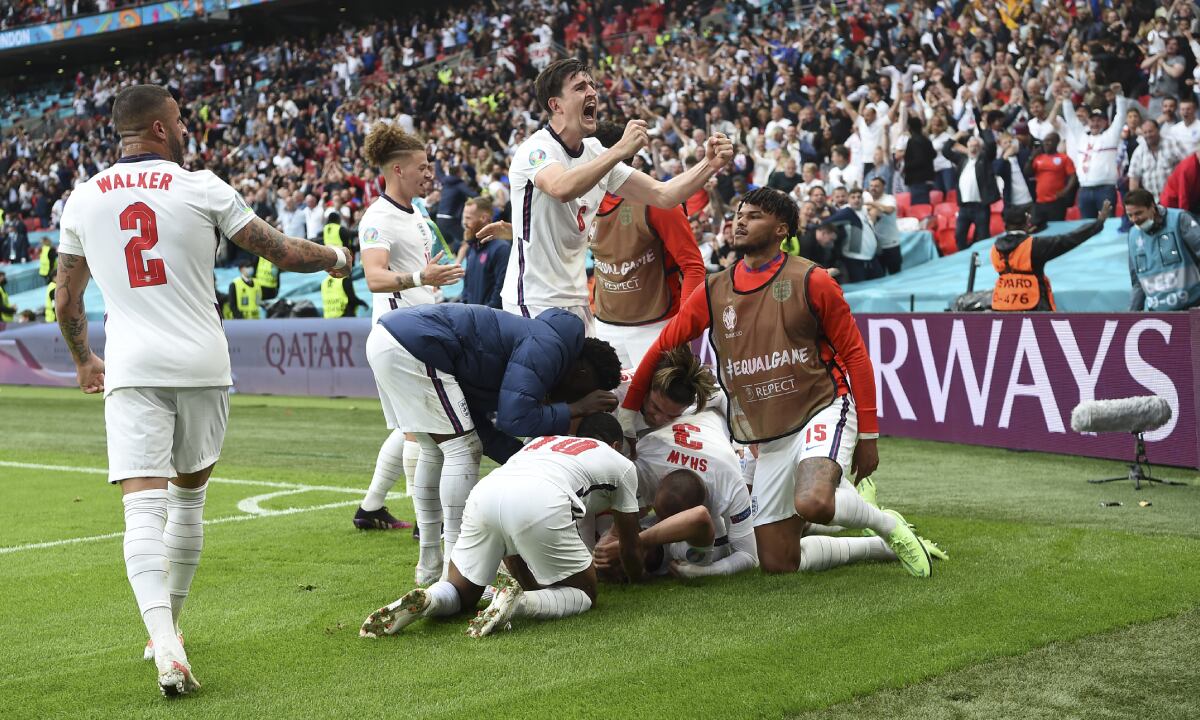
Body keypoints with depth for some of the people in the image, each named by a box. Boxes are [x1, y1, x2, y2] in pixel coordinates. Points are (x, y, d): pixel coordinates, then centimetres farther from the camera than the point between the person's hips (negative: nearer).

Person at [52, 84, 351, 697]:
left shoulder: (82, 200, 8)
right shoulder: (200, 189, -1)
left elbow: (65, 302, 17)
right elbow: (281, 252, 4)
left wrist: (84, 360, 35)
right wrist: (336, 257, 25)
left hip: (131, 370, 1)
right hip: (201, 365, 0)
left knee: (144, 509, -8)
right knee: (188, 496, 19)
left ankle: (164, 643, -27)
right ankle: (169, 627, 30)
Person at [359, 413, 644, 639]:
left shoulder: (542, 440, 43)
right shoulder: (621, 464, 32)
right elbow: (630, 549, 41)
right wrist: (636, 578, 63)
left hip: (484, 491, 5)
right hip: (539, 505, -5)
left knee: (461, 593, 23)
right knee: (585, 594, 15)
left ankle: (424, 600, -11)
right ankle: (517, 602, -14)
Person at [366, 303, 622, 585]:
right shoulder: (548, 348, -7)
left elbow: (480, 427, 22)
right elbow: (514, 418, -14)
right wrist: (577, 409, -2)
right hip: (409, 346, -11)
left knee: (435, 450, 21)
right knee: (462, 450, -5)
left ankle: (430, 567, 28)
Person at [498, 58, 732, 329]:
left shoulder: (596, 153, 9)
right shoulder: (536, 148, -14)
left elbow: (662, 195, 5)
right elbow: (561, 189, -38)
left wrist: (709, 165, -10)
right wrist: (620, 150, -42)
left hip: (576, 302, 8)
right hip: (534, 303, -8)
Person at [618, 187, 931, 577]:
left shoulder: (810, 281, -6)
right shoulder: (714, 292, 6)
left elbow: (853, 353, -4)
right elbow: (664, 345, 14)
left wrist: (868, 435, -6)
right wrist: (627, 411, 12)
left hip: (822, 413, -5)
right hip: (769, 439, 5)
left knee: (812, 504, -36)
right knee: (778, 564, 3)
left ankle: (888, 524, -4)